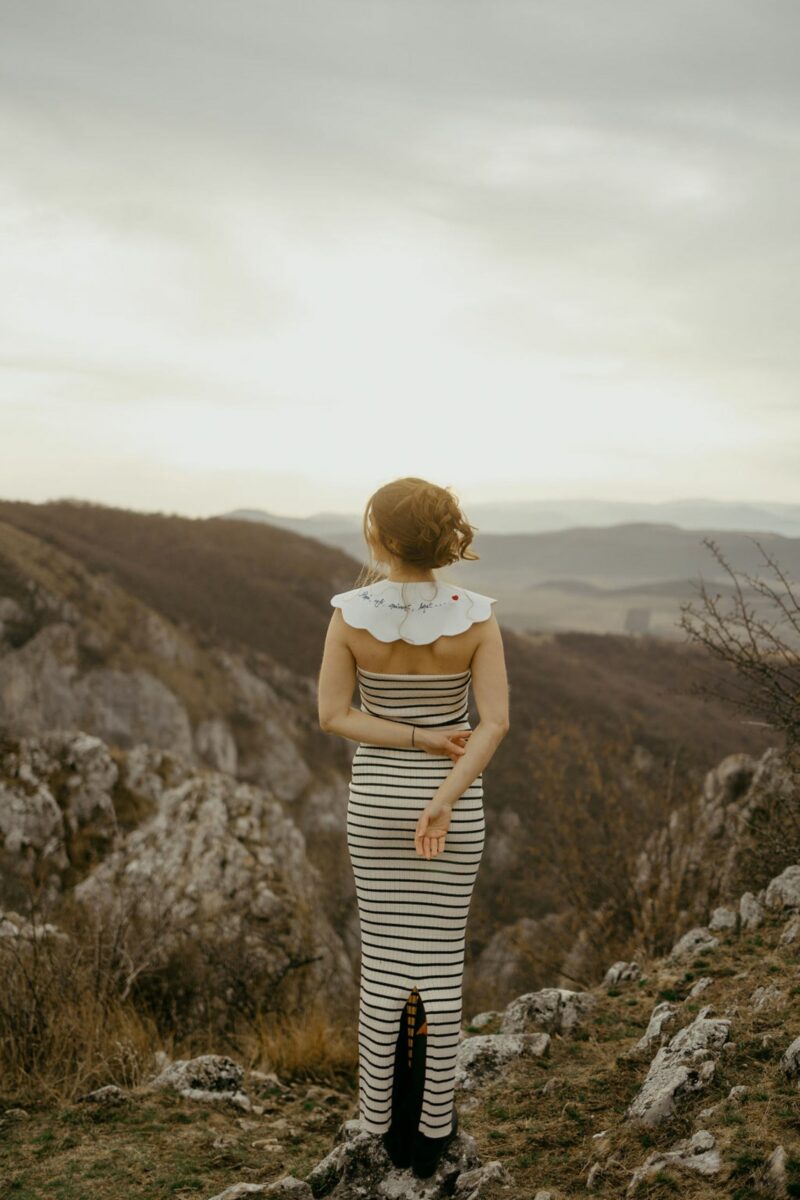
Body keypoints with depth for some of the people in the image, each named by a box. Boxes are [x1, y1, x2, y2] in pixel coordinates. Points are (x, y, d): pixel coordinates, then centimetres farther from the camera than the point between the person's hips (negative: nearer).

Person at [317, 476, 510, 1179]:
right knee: (440, 958, 12)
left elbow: (332, 716, -11)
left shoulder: (351, 613, -13)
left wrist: (419, 741, -12)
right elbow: (496, 721, -19)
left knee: (383, 957, 14)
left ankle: (385, 1119, 26)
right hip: (455, 802, 0)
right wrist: (446, 798, -22)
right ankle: (432, 1127, 24)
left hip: (376, 798, 0)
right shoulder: (476, 614, -13)